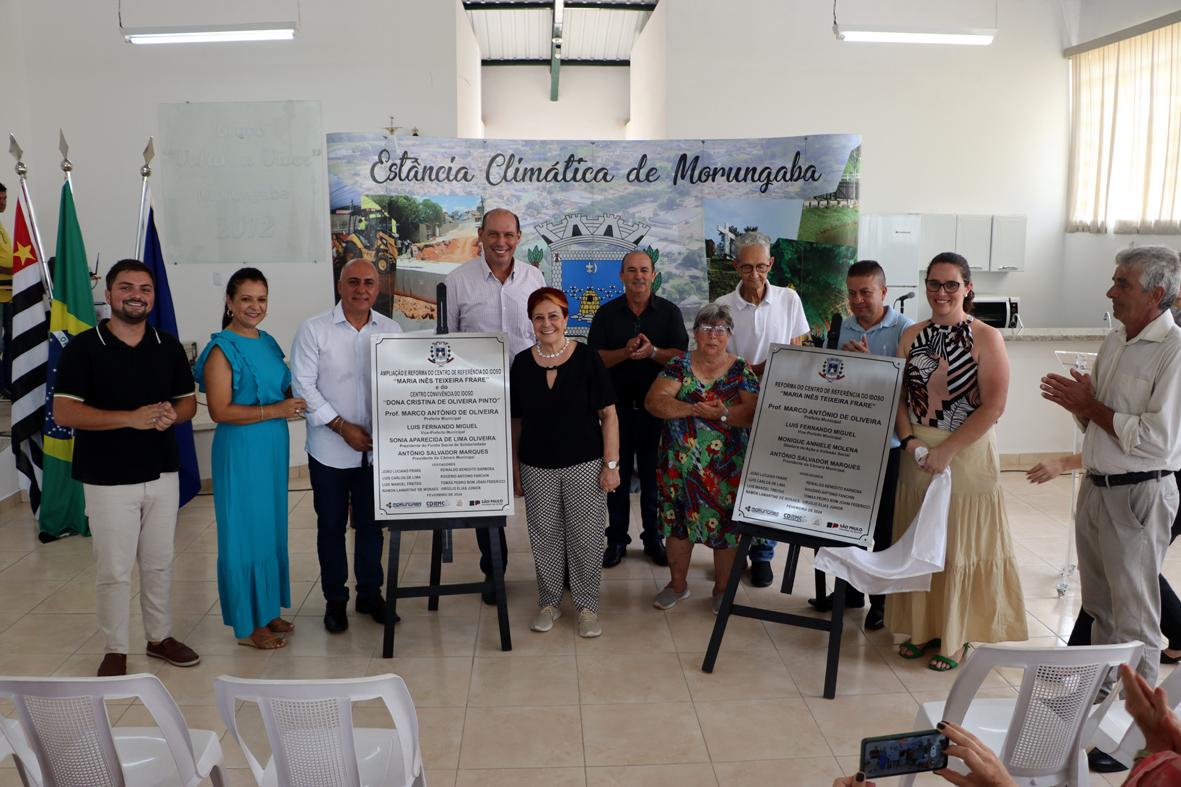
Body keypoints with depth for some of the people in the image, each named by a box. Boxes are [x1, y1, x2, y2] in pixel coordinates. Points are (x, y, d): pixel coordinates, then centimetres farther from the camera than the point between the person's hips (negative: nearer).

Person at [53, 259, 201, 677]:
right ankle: (115, 650, 20)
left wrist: (172, 415, -14)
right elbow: (64, 411, -13)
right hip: (108, 478, -4)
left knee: (159, 563, 15)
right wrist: (131, 418, -24)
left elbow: (189, 401, 10)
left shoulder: (169, 347, 5)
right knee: (113, 569, 4)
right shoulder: (83, 347, -7)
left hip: (163, 473, 4)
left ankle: (160, 636, 30)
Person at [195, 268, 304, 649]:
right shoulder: (222, 349, -12)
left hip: (273, 447, 8)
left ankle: (267, 609, 29)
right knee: (246, 533, 1)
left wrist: (296, 399, 2)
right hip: (241, 450, -8)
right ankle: (247, 624, 14)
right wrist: (276, 409, -21)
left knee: (272, 528, 15)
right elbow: (220, 411, -18)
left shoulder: (268, 342, 10)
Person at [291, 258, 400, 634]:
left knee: (371, 525, 13)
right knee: (331, 526, 10)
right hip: (330, 449, -2)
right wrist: (342, 427, -13)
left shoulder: (391, 330, 2)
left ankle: (370, 594, 29)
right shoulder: (313, 329, -6)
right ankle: (335, 599, 25)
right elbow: (303, 386, -8)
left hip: (377, 448, 2)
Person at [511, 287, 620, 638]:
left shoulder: (587, 358, -5)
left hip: (585, 465, -2)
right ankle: (549, 602, 28)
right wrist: (515, 468, 8)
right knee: (545, 537, 10)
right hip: (537, 467, 2)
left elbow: (608, 414, -4)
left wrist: (612, 464, -8)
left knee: (585, 537, 4)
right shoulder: (522, 363, 3)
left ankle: (587, 606, 20)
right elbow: (516, 421, 9)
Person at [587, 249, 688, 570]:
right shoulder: (607, 313, 4)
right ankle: (617, 539, 18)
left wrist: (653, 352, -22)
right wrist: (625, 352, -20)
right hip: (617, 404, 0)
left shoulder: (669, 312, 3)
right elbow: (594, 359, -3)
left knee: (653, 474, 7)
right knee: (618, 474, 7)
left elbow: (681, 356, -4)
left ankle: (654, 538, 20)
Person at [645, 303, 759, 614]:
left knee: (725, 526, 7)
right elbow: (653, 401, -12)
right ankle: (678, 584, 31)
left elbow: (755, 411, -12)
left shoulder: (741, 370, -1)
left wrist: (723, 414, -29)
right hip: (680, 464, 1)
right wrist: (693, 409, -24)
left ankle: (722, 588, 27)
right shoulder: (679, 365, 0)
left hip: (727, 467, -1)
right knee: (678, 520, 11)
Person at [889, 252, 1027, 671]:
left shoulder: (986, 338, -8)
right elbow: (898, 396, 8)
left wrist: (946, 450, -17)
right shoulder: (912, 336, 6)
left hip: (968, 453, -4)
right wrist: (910, 442, -8)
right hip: (918, 453, 5)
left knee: (960, 543, 4)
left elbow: (993, 406, -13)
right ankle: (923, 628, 25)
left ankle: (956, 638, 18)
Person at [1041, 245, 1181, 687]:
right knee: (1100, 605, 20)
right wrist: (1076, 402, -4)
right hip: (1096, 488, 8)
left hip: (1139, 496, -8)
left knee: (1134, 617, 4)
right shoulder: (1114, 342, 9)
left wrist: (1091, 406, -15)